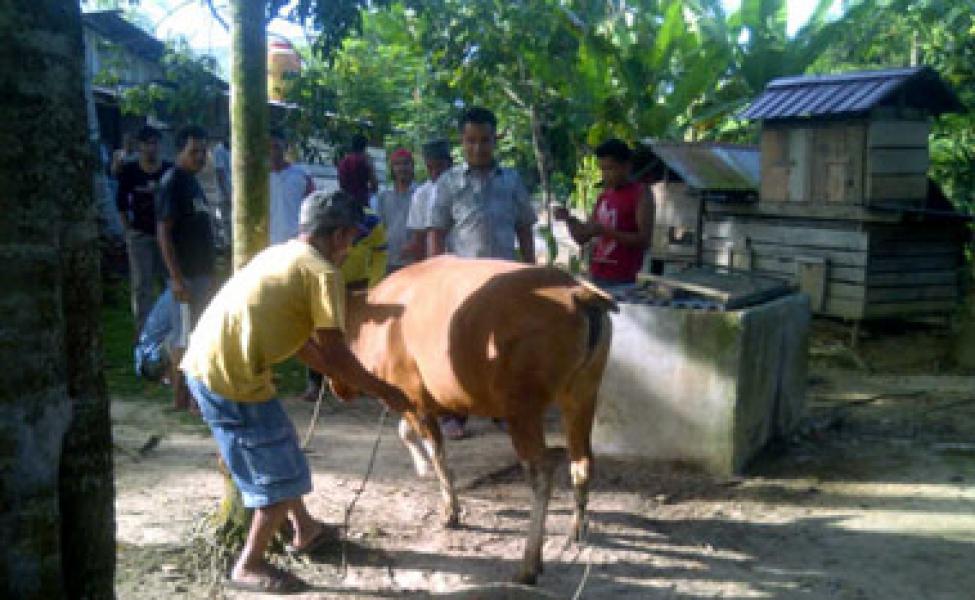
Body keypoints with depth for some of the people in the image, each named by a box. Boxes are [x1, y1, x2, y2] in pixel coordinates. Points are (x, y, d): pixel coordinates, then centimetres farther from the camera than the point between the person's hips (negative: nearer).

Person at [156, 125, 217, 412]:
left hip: (201, 271, 9)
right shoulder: (172, 183, -13)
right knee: (185, 336, -3)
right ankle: (182, 398, 5)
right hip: (186, 275, -9)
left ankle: (190, 394, 23)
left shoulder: (192, 182, 14)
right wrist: (176, 278, -22)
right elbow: (163, 233, -18)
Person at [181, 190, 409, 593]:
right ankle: (249, 567, 19)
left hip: (205, 363, 10)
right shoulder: (322, 271, -9)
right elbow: (333, 352, -10)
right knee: (281, 472, 6)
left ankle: (304, 529, 42)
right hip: (230, 375, -10)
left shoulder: (281, 255, 19)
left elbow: (298, 341, 23)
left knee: (278, 449, 26)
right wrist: (382, 391, 3)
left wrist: (352, 378, 28)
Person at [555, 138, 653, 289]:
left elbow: (644, 240, -13)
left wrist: (605, 231, -20)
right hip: (596, 277, 6)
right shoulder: (603, 195, 15)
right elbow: (582, 238, 18)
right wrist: (569, 219, -1)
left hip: (623, 280, -6)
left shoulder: (641, 194, -3)